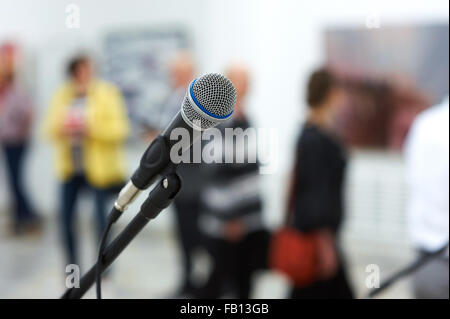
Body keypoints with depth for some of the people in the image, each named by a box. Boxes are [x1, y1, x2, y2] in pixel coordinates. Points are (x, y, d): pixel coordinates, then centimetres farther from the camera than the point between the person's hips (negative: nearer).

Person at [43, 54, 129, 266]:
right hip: (70, 167, 4)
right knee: (65, 213, 2)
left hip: (99, 167, -4)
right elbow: (50, 128, 8)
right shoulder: (61, 96, 8)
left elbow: (119, 129, -10)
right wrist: (63, 128, -14)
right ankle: (72, 262, 18)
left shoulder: (107, 94, -4)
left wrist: (89, 127, -21)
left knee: (101, 215, -1)